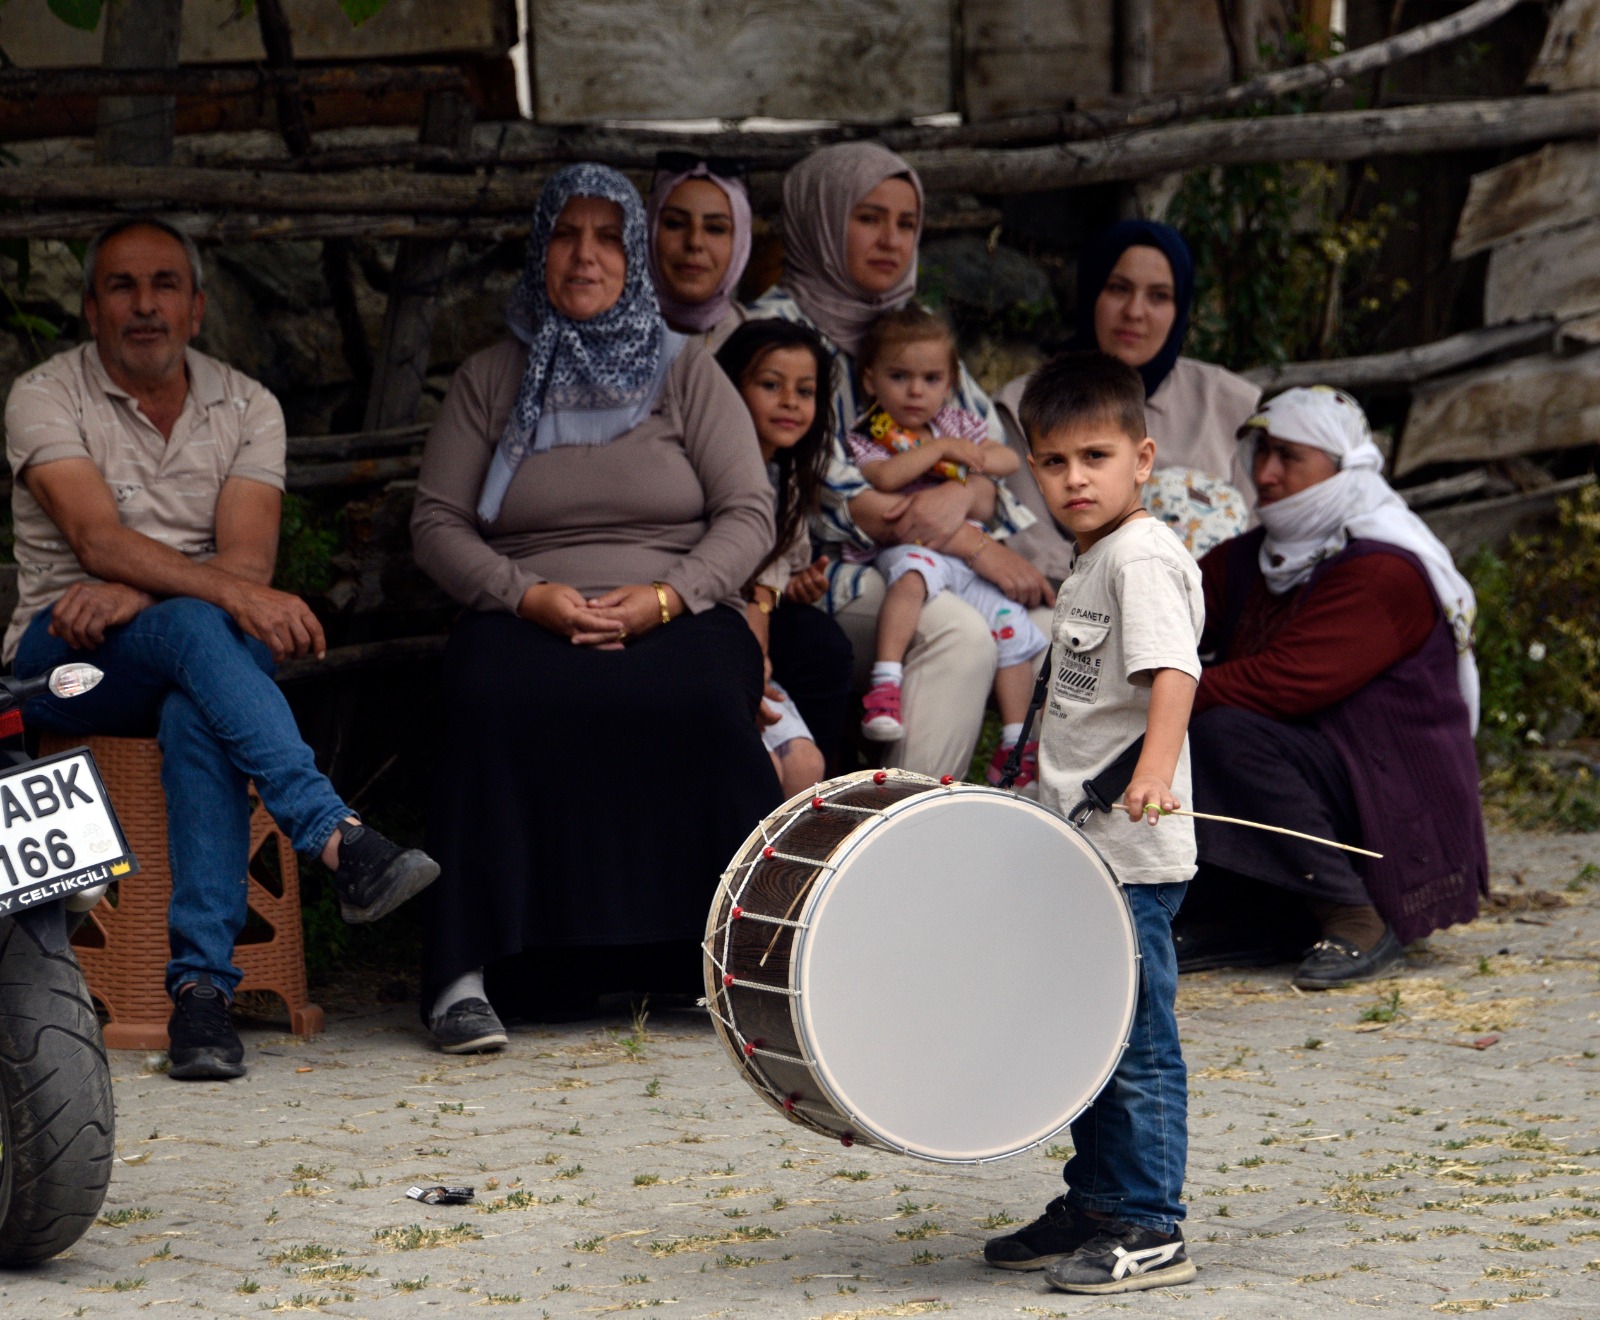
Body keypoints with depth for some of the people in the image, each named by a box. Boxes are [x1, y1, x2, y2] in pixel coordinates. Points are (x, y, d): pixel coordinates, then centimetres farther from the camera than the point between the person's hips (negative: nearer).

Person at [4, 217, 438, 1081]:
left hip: (198, 646, 2)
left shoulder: (246, 409, 10)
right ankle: (341, 843, -50)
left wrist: (134, 594, -22)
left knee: (196, 713, -36)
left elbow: (248, 559, -4)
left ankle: (202, 983, -43)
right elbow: (97, 537, -17)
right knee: (195, 629, -36)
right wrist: (231, 594, -31)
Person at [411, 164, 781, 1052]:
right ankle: (466, 971, -34)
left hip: (679, 615, 0)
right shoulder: (489, 381, 16)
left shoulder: (686, 373, 15)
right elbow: (437, 524, 8)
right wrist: (526, 595, -11)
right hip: (527, 616, 0)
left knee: (703, 705, -36)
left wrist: (666, 597, -11)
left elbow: (748, 514, 7)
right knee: (495, 705, -35)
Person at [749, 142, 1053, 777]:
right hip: (827, 572, -6)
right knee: (957, 633, -33)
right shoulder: (777, 326, -1)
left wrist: (963, 495, -14)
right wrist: (973, 545, -19)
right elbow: (829, 491, -13)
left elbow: (995, 469, 13)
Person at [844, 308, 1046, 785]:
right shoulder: (865, 436, 4)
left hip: (969, 552, 5)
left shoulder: (955, 423, 20)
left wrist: (981, 457, 1)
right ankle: (885, 684, -52)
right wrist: (939, 448, -9)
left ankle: (1015, 746, -1)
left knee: (1011, 623, -8)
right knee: (912, 575, -40)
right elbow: (884, 477, -17)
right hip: (910, 544, -5)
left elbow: (1008, 459, 24)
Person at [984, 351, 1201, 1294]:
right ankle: (1093, 1208, 27)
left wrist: (1156, 770, -43)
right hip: (1087, 851, 10)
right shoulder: (1092, 562, 17)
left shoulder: (1143, 556, -14)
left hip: (1136, 856, -10)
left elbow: (1174, 669, -29)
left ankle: (1151, 1230, -1)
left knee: (1138, 1042, -6)